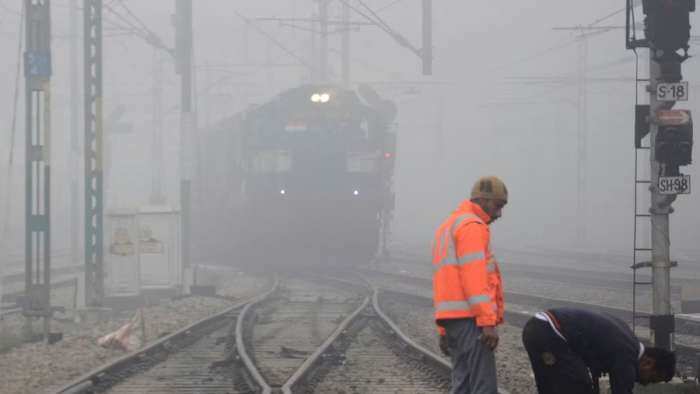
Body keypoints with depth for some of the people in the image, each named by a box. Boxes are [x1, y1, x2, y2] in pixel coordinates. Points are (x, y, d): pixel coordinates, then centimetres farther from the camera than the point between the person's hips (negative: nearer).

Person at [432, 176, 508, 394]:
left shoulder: (448, 226, 24)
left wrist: (443, 330, 27)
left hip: (452, 318, 10)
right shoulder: (471, 226, -8)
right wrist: (488, 322, -21)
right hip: (470, 318, -10)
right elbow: (474, 278, -18)